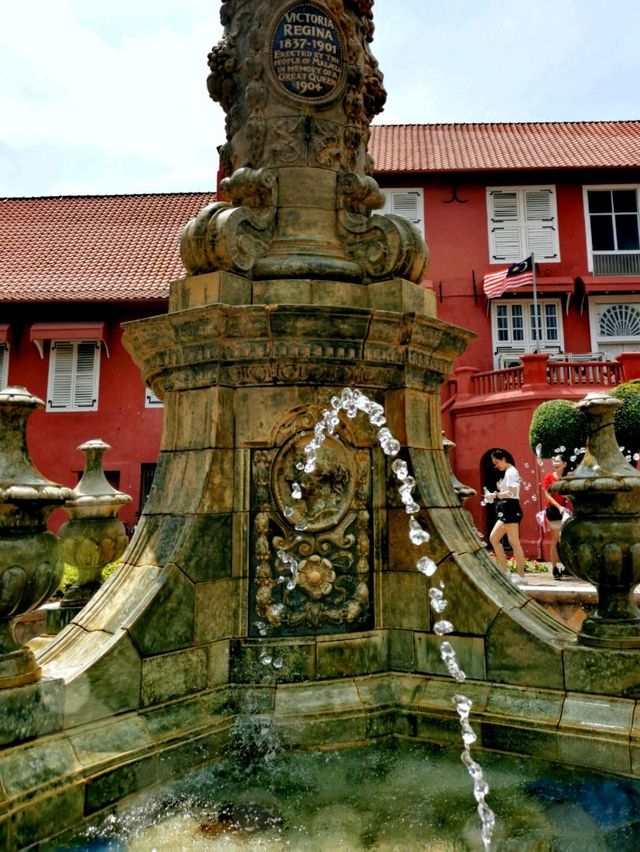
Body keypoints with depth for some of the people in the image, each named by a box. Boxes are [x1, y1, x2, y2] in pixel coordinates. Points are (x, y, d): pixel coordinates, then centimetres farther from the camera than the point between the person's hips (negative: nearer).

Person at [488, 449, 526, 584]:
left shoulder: (510, 472, -11)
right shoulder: (508, 472, 19)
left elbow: (512, 493, -21)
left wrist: (496, 495, -15)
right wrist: (500, 488, 7)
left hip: (510, 509, -11)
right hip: (506, 510, 11)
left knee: (514, 543, -7)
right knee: (493, 538, 12)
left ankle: (521, 575, -2)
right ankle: (505, 571, 14)